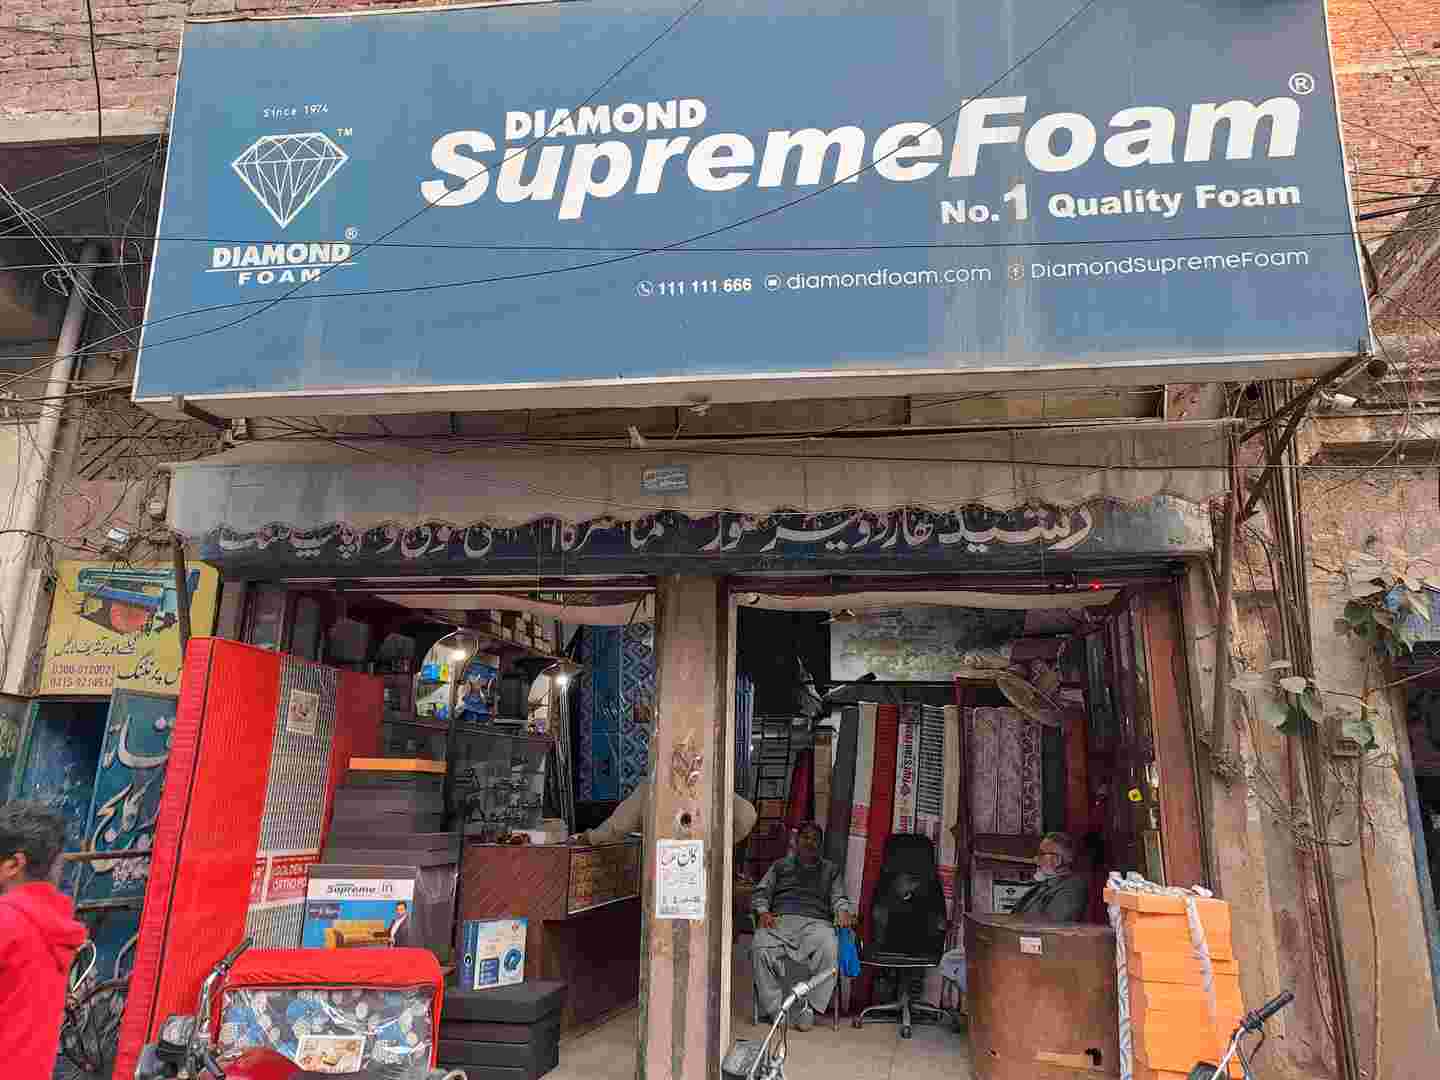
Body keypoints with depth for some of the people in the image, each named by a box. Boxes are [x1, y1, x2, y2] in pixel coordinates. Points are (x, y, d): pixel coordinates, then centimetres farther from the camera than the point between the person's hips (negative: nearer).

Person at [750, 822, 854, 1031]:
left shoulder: (831, 870, 28)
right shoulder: (781, 865, 28)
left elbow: (839, 898, 18)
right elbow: (761, 892, 20)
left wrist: (844, 911, -6)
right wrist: (763, 912, -1)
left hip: (816, 921, 0)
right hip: (780, 919, 0)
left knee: (829, 949, -35)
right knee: (762, 947, -33)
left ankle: (809, 1007, -25)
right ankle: (774, 1008, -23)